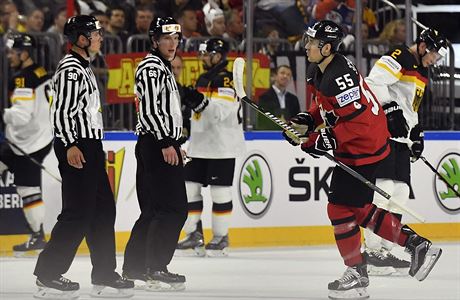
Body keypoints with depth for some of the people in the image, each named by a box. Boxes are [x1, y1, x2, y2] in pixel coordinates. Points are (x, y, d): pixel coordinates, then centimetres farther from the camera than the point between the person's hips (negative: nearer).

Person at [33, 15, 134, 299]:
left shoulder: (84, 68, 19)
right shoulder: (70, 69, -13)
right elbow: (61, 111, -20)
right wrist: (70, 146, -28)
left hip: (90, 147, 11)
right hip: (76, 149, -11)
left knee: (104, 209, 10)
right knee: (78, 213, -10)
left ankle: (105, 276, 14)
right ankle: (48, 275, -7)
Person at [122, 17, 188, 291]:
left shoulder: (163, 68, 21)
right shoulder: (151, 68, -12)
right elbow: (149, 109, -21)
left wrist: (174, 144, 27)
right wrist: (166, 143, -25)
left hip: (163, 145, 11)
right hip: (156, 145, -11)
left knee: (154, 210, 13)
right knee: (172, 209, -12)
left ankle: (135, 266, 18)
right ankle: (156, 271, -13)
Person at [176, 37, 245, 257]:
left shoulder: (227, 80, -12)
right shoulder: (203, 80, 15)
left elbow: (221, 111, -26)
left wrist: (201, 101, -39)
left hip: (222, 147, -9)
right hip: (200, 146, 9)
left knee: (220, 191, -5)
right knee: (190, 188, 6)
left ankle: (221, 237, 3)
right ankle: (194, 235, 12)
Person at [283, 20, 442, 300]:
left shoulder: (339, 76, -26)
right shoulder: (324, 71, 7)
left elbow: (358, 120, -28)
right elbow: (327, 105, 22)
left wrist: (326, 140, -27)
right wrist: (307, 121, 7)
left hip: (362, 150, -11)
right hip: (355, 148, 11)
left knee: (340, 208, -4)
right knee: (360, 209, 16)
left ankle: (357, 275, 6)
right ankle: (417, 245, 21)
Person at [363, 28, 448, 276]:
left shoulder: (421, 72, 21)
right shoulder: (399, 58, -11)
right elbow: (374, 82, -24)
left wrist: (416, 133, 19)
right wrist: (391, 108, -30)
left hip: (399, 136, 10)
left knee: (401, 190, 6)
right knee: (383, 188, -16)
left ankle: (385, 250, 9)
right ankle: (373, 252, -17)